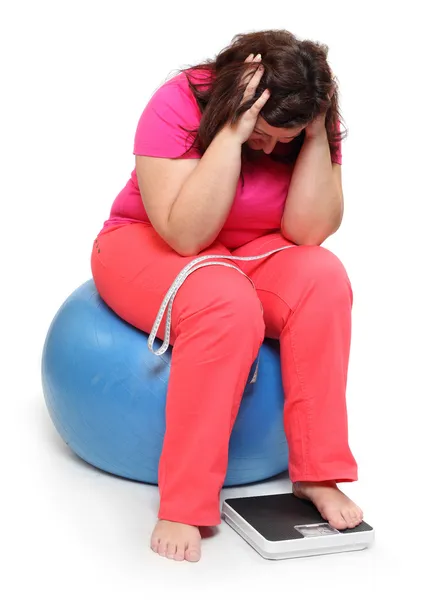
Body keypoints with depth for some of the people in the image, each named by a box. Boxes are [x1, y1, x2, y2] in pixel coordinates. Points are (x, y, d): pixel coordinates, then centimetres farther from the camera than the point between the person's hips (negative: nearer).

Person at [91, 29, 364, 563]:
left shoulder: (311, 121, -11)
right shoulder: (178, 105, -24)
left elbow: (309, 231, -19)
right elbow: (186, 234, -31)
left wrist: (316, 138, -28)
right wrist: (232, 134, -37)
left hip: (252, 251, 4)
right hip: (146, 243, -4)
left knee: (323, 280, -27)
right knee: (227, 305, -36)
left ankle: (317, 474, -19)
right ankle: (182, 507, -27)